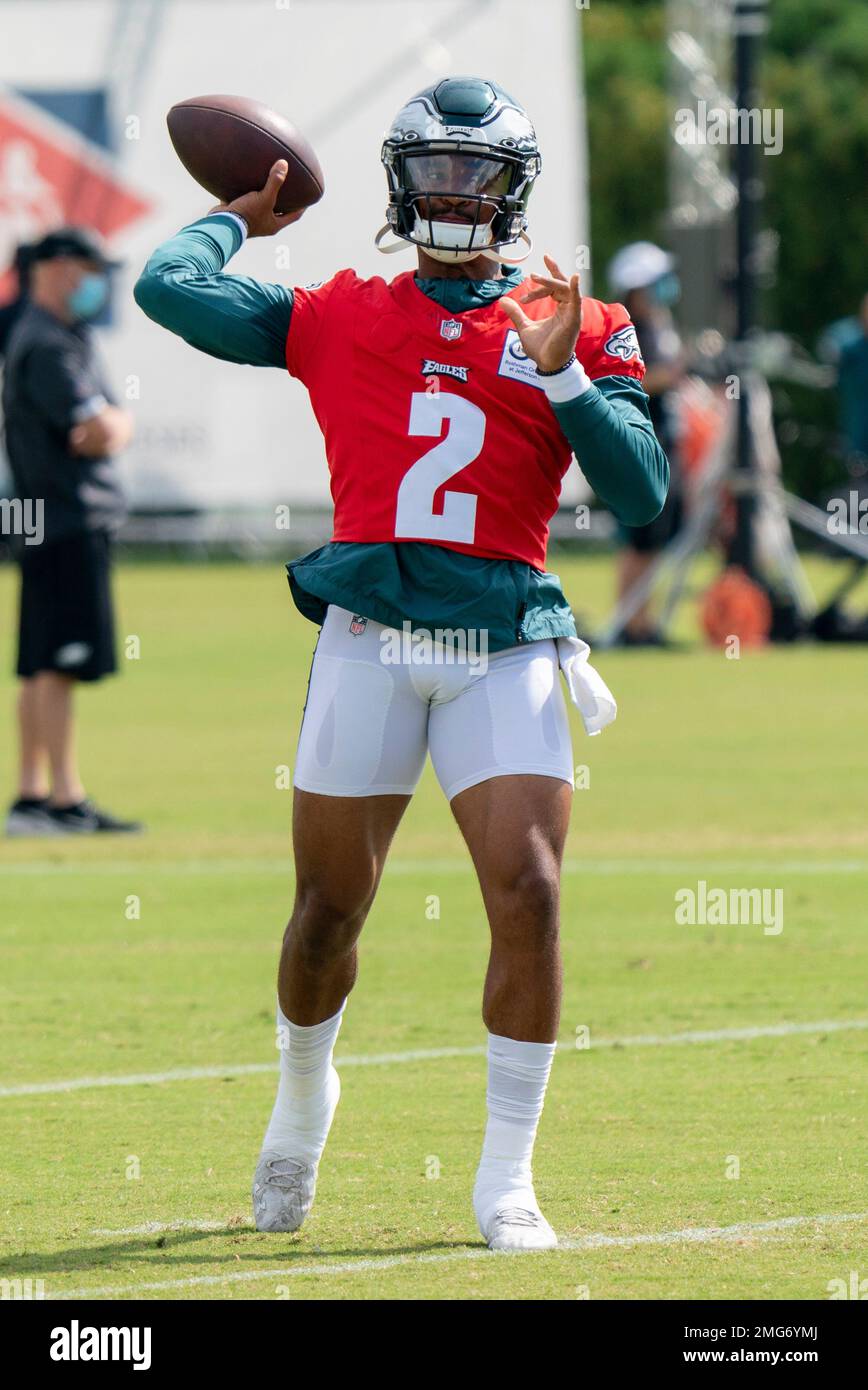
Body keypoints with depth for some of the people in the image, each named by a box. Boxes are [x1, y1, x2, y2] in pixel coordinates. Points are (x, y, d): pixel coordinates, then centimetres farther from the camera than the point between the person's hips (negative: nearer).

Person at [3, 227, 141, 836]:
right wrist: (113, 424, 2)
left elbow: (110, 431, 20)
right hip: (69, 523, -11)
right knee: (59, 665, -11)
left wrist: (110, 425, 0)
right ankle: (64, 799, -13)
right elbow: (98, 432, -18)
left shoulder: (68, 340, 21)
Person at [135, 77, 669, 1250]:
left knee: (529, 899, -13)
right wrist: (244, 217, 23)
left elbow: (641, 493, 2)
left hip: (507, 647, 0)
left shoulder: (580, 332, 12)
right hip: (369, 636, 0)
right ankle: (302, 1102, 35)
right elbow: (168, 289, 7)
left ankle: (505, 1180, -4)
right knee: (329, 911, 6)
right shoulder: (338, 318, 13)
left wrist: (562, 375, -8)